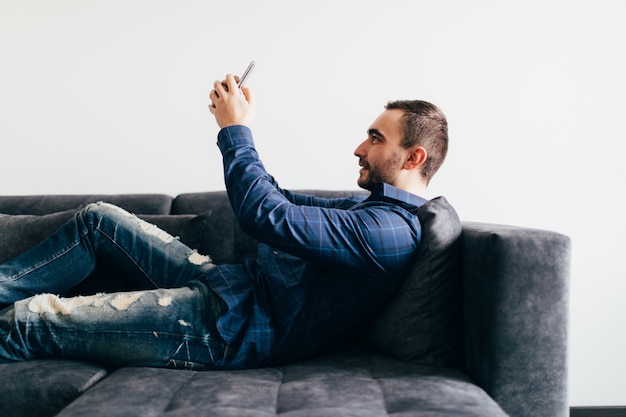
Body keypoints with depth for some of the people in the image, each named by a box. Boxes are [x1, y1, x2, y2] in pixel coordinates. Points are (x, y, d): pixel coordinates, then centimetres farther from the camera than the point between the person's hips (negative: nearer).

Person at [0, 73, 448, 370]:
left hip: (234, 328, -10)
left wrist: (236, 130, -15)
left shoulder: (390, 231, -21)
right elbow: (281, 198, 18)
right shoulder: (373, 206, 12)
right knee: (98, 219, 12)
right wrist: (238, 127, 6)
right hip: (232, 285, 10)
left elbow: (267, 215, -28)